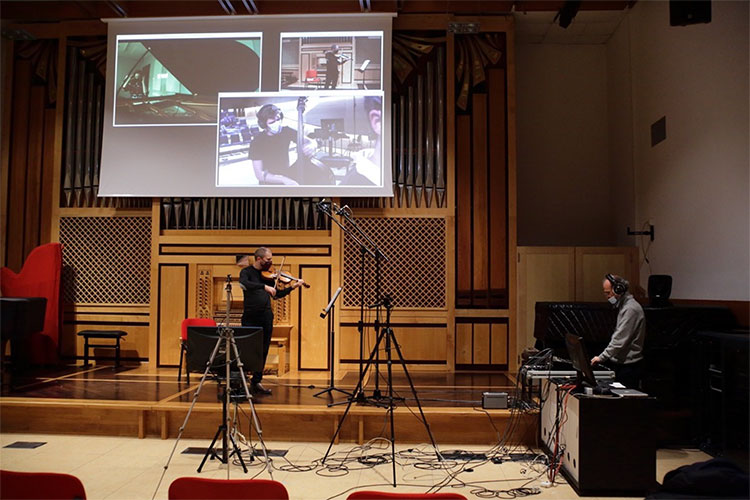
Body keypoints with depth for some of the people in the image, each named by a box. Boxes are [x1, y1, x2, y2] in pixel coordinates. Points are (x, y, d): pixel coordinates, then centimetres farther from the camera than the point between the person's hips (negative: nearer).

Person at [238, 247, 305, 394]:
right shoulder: (247, 272, -3)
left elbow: (276, 295, 19)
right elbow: (244, 283, -26)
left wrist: (292, 287, 8)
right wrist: (264, 286, -32)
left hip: (266, 318, 5)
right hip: (250, 317, -5)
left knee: (263, 351, 9)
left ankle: (256, 381, 20)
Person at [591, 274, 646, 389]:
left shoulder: (630, 309, -18)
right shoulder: (624, 306, 15)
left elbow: (619, 340, -23)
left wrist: (602, 357, -20)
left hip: (629, 366, -10)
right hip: (623, 362, 10)